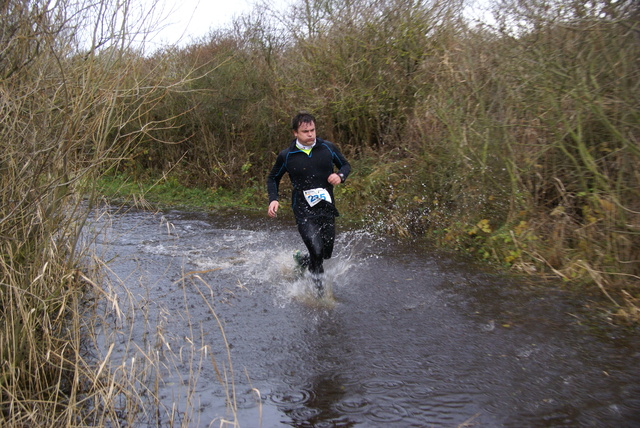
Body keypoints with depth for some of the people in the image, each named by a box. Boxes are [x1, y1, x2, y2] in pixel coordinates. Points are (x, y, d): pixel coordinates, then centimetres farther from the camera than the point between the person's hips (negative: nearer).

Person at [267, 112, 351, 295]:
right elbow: (273, 178, 11)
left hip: (327, 209, 4)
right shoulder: (286, 156, -4)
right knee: (317, 251, -18)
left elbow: (345, 165, 14)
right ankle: (318, 289, 6)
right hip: (304, 211, -4)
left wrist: (340, 175, -9)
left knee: (326, 254, 11)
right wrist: (273, 199, -5)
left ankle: (298, 260, 42)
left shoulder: (328, 148, -1)